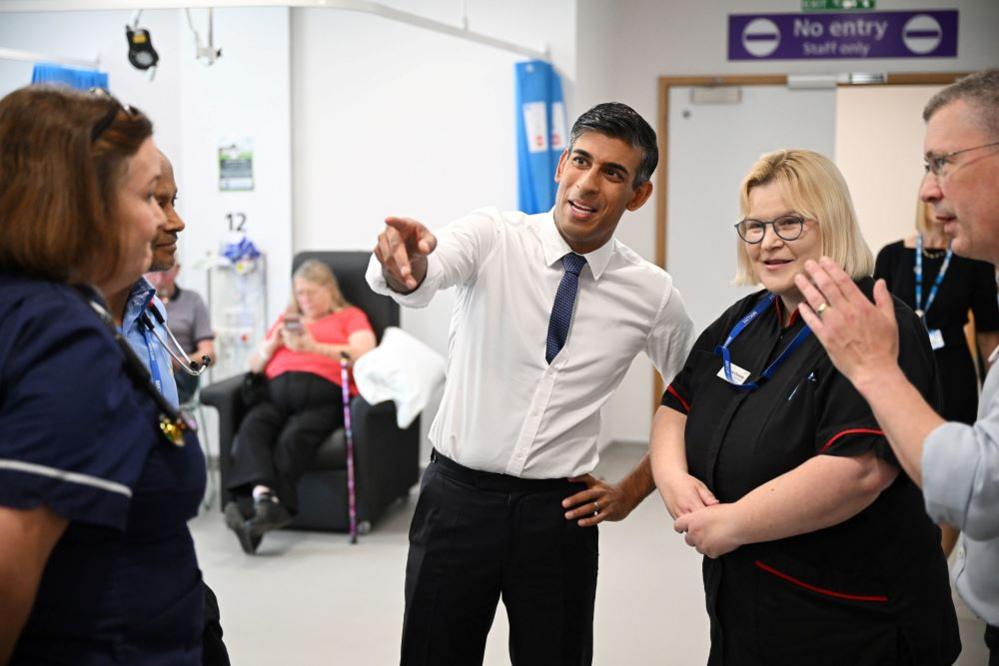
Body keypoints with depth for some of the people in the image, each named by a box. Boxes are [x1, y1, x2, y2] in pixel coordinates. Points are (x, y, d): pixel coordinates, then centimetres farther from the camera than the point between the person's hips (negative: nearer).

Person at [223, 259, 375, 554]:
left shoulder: (350, 316, 22)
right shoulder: (287, 319, 36)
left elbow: (364, 354, 1)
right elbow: (255, 365, 31)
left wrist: (315, 347, -9)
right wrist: (272, 344, 9)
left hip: (324, 392, -4)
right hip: (277, 394, 4)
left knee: (294, 436, -35)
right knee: (251, 426, -31)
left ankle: (255, 507, -46)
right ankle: (264, 497, -51)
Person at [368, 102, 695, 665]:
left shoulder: (652, 294, -2)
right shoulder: (493, 237, -7)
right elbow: (426, 274, -28)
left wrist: (634, 490, 5)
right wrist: (405, 269, -51)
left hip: (560, 512, 1)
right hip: (458, 496, -1)